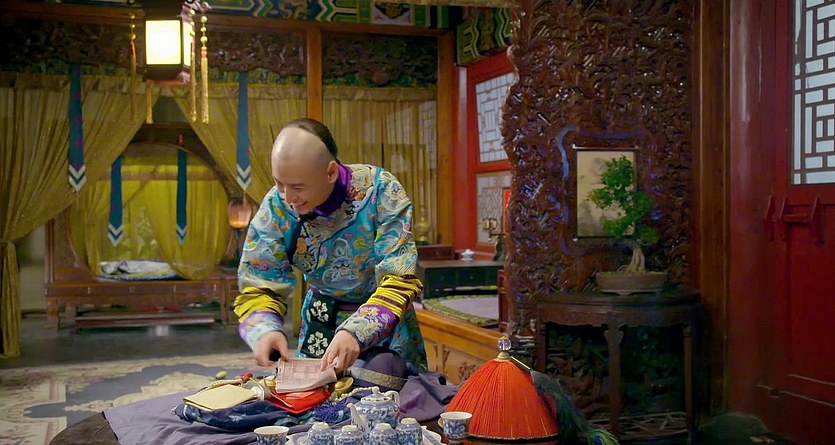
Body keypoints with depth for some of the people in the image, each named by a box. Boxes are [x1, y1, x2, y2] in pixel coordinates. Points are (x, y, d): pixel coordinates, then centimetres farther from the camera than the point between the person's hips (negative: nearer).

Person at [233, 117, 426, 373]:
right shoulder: (275, 208, -18)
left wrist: (356, 332, -45)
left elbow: (399, 282, -28)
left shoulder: (381, 192, -26)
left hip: (386, 322, -2)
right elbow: (258, 290, -13)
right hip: (321, 323, 2)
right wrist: (265, 331, -36)